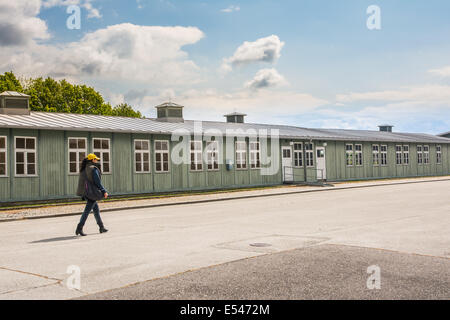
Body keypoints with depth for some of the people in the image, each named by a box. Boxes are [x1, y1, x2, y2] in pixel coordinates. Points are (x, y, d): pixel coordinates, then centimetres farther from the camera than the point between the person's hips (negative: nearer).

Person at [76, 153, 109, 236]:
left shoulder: (84, 169, 13)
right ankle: (79, 228, -10)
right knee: (87, 210, -7)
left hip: (84, 192, 9)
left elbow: (83, 181, 16)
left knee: (96, 208, 16)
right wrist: (104, 191, -10)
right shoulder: (93, 169, -12)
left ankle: (101, 227, 22)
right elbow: (97, 182, -15)